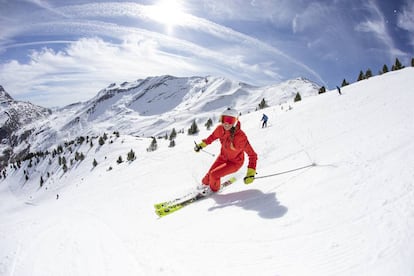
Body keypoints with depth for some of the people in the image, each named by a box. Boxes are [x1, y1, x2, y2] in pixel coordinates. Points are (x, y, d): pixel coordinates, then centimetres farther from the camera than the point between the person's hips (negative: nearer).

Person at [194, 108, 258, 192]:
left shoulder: (240, 137, -37)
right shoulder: (220, 129, -22)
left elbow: (252, 155, -32)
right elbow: (213, 136, 4)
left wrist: (251, 173, -41)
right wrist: (202, 144, 13)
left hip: (235, 162, -5)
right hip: (223, 157, 5)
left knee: (214, 174, -14)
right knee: (210, 173, 9)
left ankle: (214, 189, 21)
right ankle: (204, 184, 46)